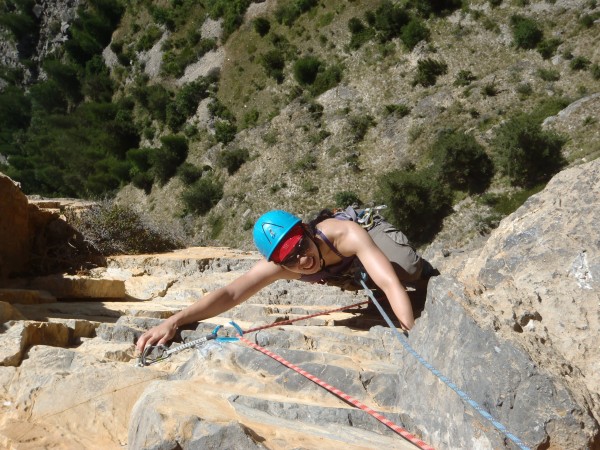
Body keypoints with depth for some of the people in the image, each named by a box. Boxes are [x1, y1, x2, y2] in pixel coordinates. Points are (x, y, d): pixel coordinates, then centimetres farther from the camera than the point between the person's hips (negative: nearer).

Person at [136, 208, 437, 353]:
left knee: (412, 272, -19)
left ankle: (423, 265, 19)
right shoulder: (277, 265, -42)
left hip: (364, 228, -3)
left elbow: (391, 284, -58)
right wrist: (173, 321, -60)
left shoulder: (346, 235, -52)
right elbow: (230, 294, -48)